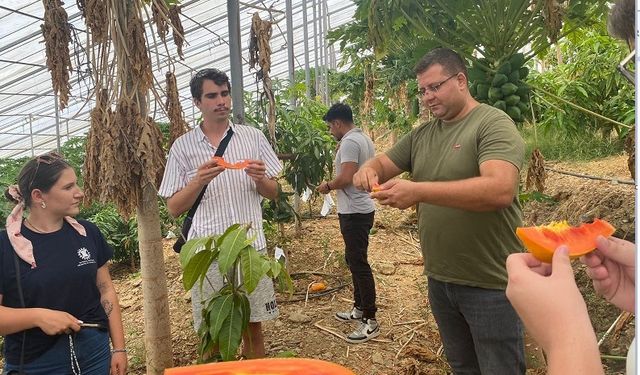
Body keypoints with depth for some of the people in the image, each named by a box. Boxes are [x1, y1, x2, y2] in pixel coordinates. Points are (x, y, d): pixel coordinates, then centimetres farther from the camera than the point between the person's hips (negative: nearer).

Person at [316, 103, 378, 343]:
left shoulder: (349, 142, -17)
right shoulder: (365, 139, 14)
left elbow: (346, 177, -26)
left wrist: (327, 186, -8)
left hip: (354, 212, -11)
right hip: (361, 208, 11)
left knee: (358, 263, -5)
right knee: (354, 259, 19)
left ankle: (370, 321, 2)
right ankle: (360, 308, 30)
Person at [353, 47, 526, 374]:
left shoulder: (493, 124, -13)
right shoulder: (421, 135, 8)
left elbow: (500, 189, -28)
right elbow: (383, 162, 14)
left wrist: (418, 191, -34)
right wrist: (369, 169, -12)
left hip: (490, 284, -6)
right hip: (439, 279, 7)